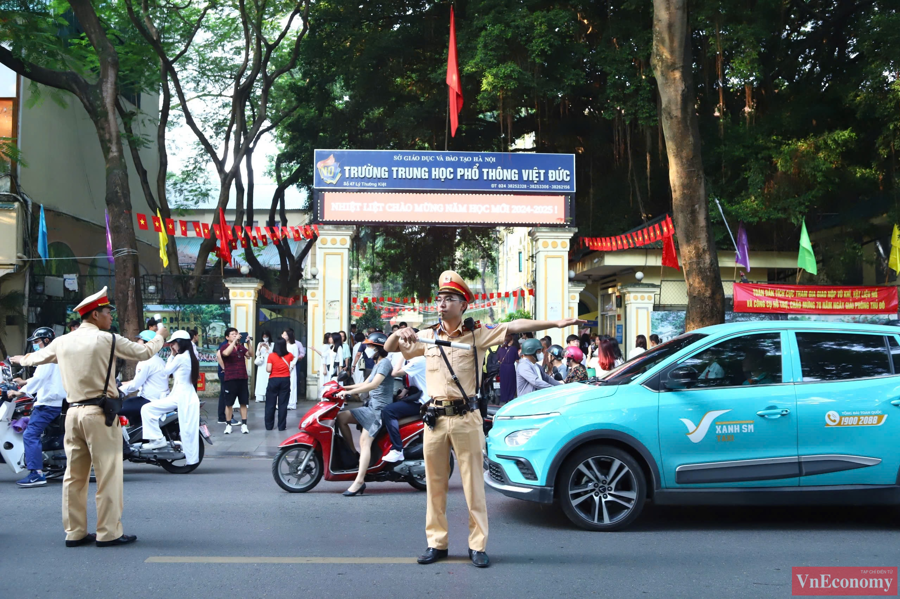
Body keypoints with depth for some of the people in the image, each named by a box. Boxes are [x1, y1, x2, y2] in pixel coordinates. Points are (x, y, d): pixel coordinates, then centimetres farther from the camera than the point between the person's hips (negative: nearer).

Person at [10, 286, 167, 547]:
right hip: (99, 413, -6)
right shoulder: (106, 339, -7)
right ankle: (108, 533, 0)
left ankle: (74, 532, 16)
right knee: (108, 474, -2)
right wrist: (160, 336, 22)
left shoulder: (62, 342, 9)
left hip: (73, 412, 6)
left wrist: (23, 359, 52)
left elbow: (40, 356, 28)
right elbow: (144, 352, 1)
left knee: (74, 475, 11)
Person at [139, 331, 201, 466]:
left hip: (179, 397, -9)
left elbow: (166, 371, 0)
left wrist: (172, 355, 6)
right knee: (189, 430, 9)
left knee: (147, 409, -10)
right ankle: (191, 458, 9)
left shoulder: (180, 357, -11)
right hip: (191, 398, 9)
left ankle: (157, 439, -12)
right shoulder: (191, 357, 15)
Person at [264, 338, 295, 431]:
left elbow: (268, 370, -12)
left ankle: (269, 425, 12)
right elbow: (294, 358, 26)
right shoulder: (289, 355, 1)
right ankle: (282, 426, 4)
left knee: (270, 404, 8)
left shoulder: (271, 355, -8)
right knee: (283, 404, 4)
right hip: (285, 380, 1)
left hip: (273, 380, -1)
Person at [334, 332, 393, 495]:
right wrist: (344, 388, 14)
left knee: (365, 440, -22)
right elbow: (366, 383, 24)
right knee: (342, 417, 5)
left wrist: (349, 392, -26)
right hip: (371, 407, 10)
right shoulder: (377, 364, 20)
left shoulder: (385, 362, -11)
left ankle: (359, 481, -31)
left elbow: (374, 384, -24)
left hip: (380, 408, -10)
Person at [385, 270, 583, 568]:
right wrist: (400, 333, -6)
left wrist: (555, 323, -16)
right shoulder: (427, 336, 11)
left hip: (465, 418, -3)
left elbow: (514, 327, -8)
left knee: (473, 483, 1)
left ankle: (478, 545, 8)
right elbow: (389, 348, 17)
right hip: (435, 418, 3)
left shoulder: (477, 334, 1)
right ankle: (436, 543, 17)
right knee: (435, 483, 8)